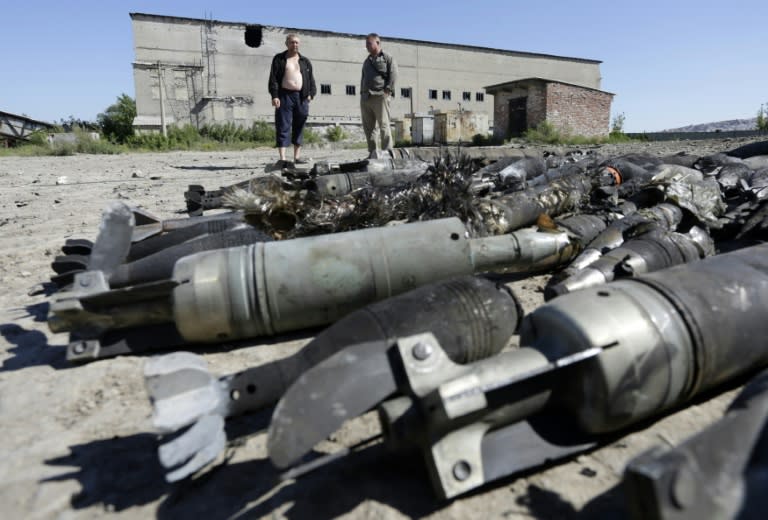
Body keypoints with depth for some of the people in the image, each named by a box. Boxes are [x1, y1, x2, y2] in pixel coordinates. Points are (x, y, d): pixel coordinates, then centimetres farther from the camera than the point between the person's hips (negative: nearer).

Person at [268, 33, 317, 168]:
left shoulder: (305, 61, 17)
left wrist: (311, 93, -4)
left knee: (299, 128, 6)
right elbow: (273, 78, 0)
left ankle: (297, 157, 13)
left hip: (301, 97, 3)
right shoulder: (279, 59, 8)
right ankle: (282, 158, -13)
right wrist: (274, 95, -12)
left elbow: (311, 78, 13)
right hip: (285, 96, -3)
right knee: (283, 127, -9)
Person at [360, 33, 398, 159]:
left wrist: (387, 90, -14)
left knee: (383, 124, -10)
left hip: (380, 96, -7)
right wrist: (362, 93, 14)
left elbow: (393, 75, -5)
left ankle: (387, 151, -10)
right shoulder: (367, 61, 26)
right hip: (365, 98, 7)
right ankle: (373, 152, 9)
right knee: (368, 126, 4)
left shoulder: (387, 58, 6)